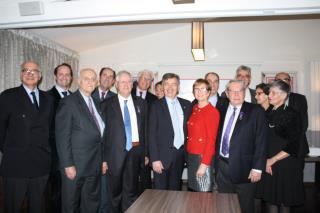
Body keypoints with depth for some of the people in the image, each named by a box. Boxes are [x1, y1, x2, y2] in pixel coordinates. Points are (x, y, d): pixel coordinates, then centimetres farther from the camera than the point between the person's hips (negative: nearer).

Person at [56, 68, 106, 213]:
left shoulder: (95, 104, 13)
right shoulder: (68, 102, -9)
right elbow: (62, 136, -14)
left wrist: (103, 159, 12)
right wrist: (68, 165, -17)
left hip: (95, 165, 6)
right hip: (75, 165, -6)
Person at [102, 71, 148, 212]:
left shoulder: (141, 103, 7)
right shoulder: (107, 104, -2)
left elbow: (145, 129, 6)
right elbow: (103, 131, -4)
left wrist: (146, 153, 3)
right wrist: (103, 157, -8)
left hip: (135, 152, 2)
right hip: (115, 153, -2)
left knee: (131, 190, 16)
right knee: (114, 191, 14)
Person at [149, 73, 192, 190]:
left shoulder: (187, 105, 6)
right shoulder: (156, 105, -5)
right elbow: (152, 134, -7)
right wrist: (155, 159, -12)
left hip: (181, 153, 4)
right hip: (163, 155, -3)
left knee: (175, 189, 15)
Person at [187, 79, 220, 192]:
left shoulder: (212, 112, -12)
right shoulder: (194, 109, 9)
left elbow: (211, 139, -15)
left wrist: (204, 163, -16)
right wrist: (189, 155, 5)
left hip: (203, 156, -6)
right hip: (191, 155, 7)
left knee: (203, 192, 4)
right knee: (192, 189, 17)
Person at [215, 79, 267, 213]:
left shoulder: (256, 111, -7)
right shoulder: (222, 111, 7)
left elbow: (261, 141, -10)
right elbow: (218, 137, 10)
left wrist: (257, 168, -14)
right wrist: (216, 161, 5)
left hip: (243, 168, -4)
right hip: (222, 166, 4)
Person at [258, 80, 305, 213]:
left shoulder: (291, 115, -9)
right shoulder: (269, 114, 7)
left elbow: (293, 146, -12)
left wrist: (272, 160, -11)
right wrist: (265, 160, 1)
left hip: (285, 166, -5)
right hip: (268, 166, 5)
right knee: (270, 200, 11)